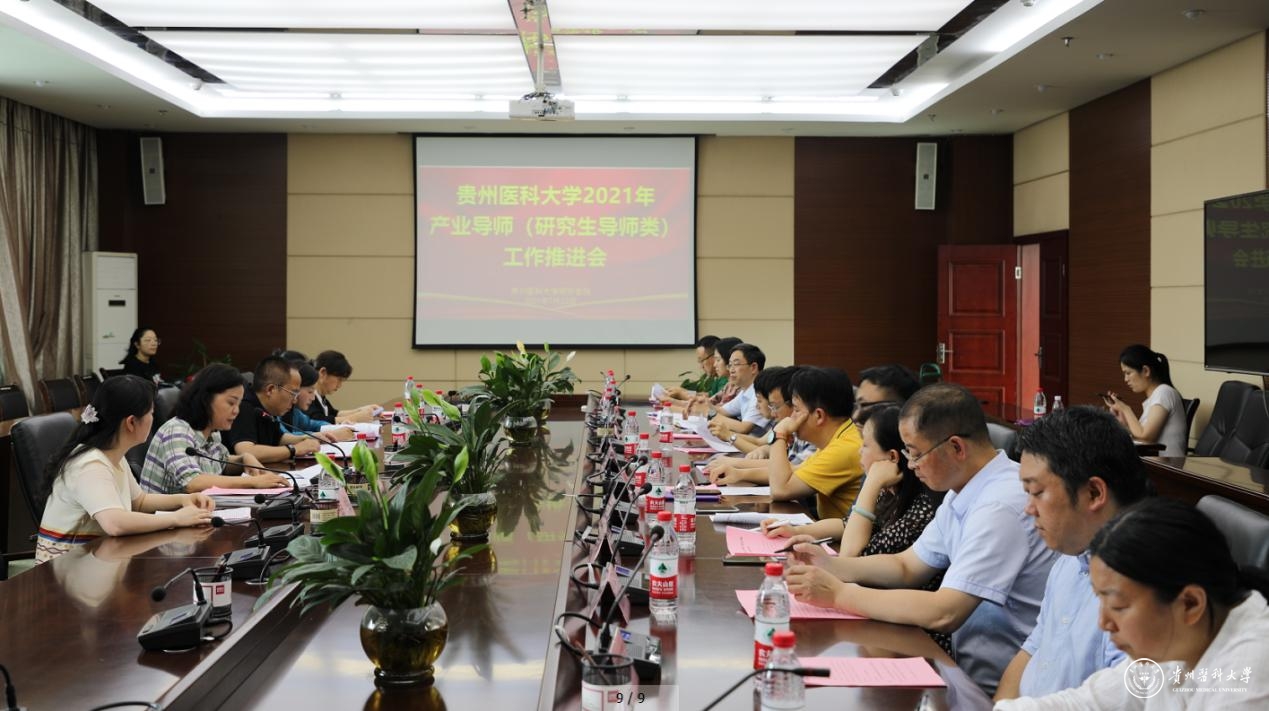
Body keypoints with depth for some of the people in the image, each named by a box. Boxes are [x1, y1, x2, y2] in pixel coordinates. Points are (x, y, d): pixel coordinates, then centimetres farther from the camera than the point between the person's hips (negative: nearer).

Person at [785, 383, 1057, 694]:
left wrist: (839, 594, -21)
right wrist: (828, 565, -2)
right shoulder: (964, 492, 6)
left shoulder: (1001, 505, -24)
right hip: (970, 663, 8)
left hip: (995, 686, -8)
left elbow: (943, 613, -28)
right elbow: (906, 567, 14)